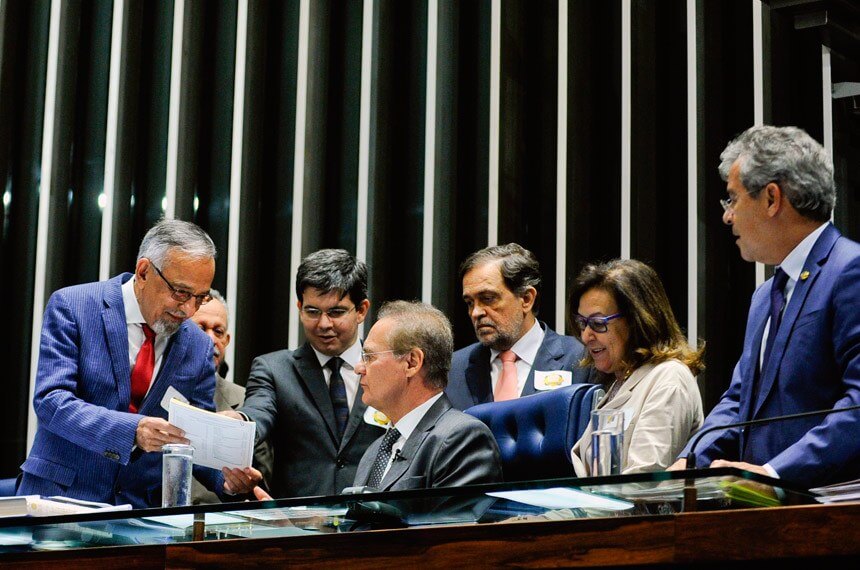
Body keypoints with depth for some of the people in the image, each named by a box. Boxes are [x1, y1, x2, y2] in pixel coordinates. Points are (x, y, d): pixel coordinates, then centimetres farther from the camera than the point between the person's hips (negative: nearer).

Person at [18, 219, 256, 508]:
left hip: (144, 506, 5)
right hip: (62, 494, -5)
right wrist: (132, 430, -27)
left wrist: (225, 475, -9)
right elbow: (51, 400, -14)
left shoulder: (199, 347, 6)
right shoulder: (71, 306, -5)